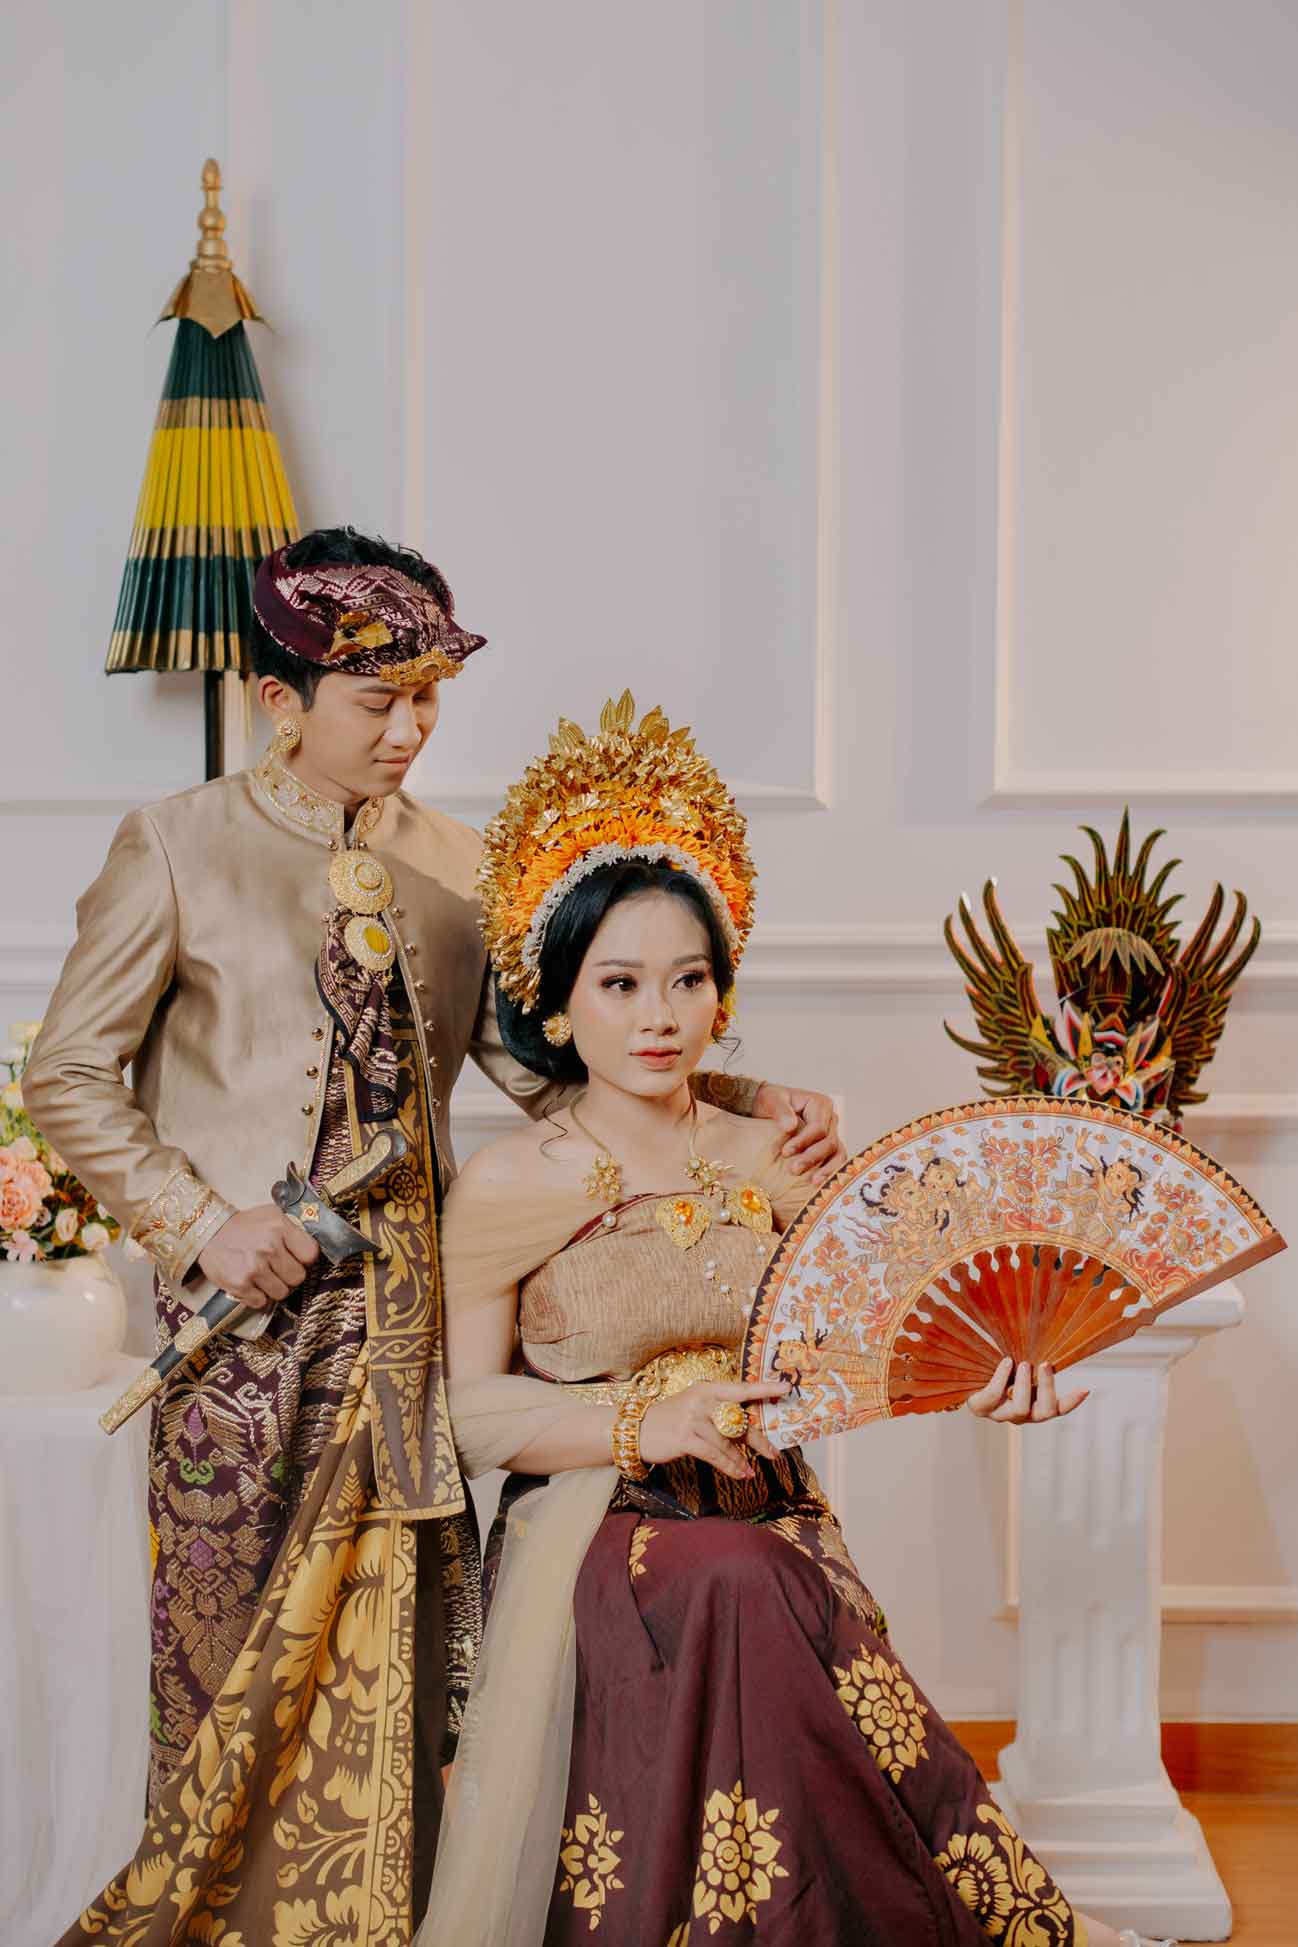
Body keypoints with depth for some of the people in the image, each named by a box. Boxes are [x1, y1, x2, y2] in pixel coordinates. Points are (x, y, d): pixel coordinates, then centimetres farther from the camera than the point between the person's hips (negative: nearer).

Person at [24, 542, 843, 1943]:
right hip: (251, 1316, -3)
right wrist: (200, 1221, -11)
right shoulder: (179, 851, -1)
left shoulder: (456, 867, 10)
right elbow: (67, 1078, 0)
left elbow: (548, 1066, 7)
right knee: (244, 1664, 4)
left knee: (394, 1661, 6)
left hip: (409, 1320, 3)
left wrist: (747, 1105, -6)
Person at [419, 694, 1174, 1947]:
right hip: (597, 1563, -3)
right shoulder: (507, 1187, -2)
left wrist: (968, 1376, -18)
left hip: (771, 1550, 3)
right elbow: (472, 1410, -2)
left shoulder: (771, 1163, 7)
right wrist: (645, 1427, -16)